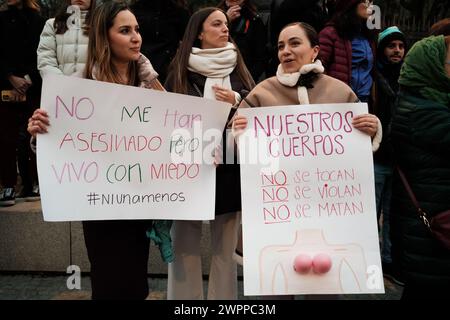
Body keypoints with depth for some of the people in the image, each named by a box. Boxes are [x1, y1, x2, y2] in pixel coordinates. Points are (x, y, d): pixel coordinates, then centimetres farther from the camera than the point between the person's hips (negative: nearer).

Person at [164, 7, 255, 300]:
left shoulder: (238, 68, 11)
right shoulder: (180, 70, 4)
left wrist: (235, 101, -7)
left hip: (230, 168, 2)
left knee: (225, 248, 8)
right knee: (185, 246, 2)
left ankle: (224, 298, 21)